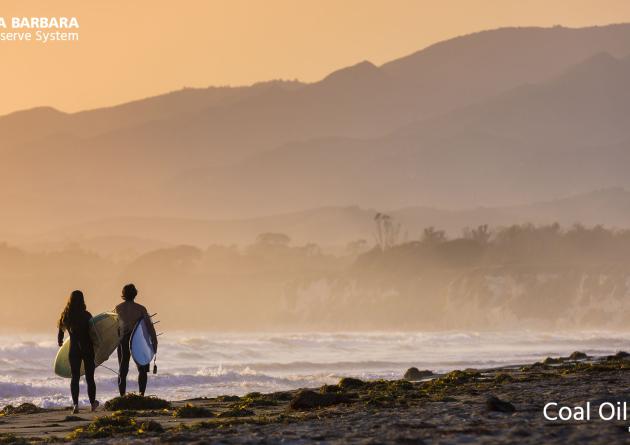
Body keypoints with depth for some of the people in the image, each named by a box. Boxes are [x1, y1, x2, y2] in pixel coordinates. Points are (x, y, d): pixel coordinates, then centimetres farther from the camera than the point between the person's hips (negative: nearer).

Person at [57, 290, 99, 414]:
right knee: (89, 377, 11)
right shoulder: (86, 315, -12)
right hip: (87, 349, -2)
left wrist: (60, 341, 29)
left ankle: (75, 404, -6)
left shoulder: (66, 316, -2)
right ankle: (93, 403, 22)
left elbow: (60, 331, 8)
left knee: (75, 377, 6)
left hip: (74, 350, 2)